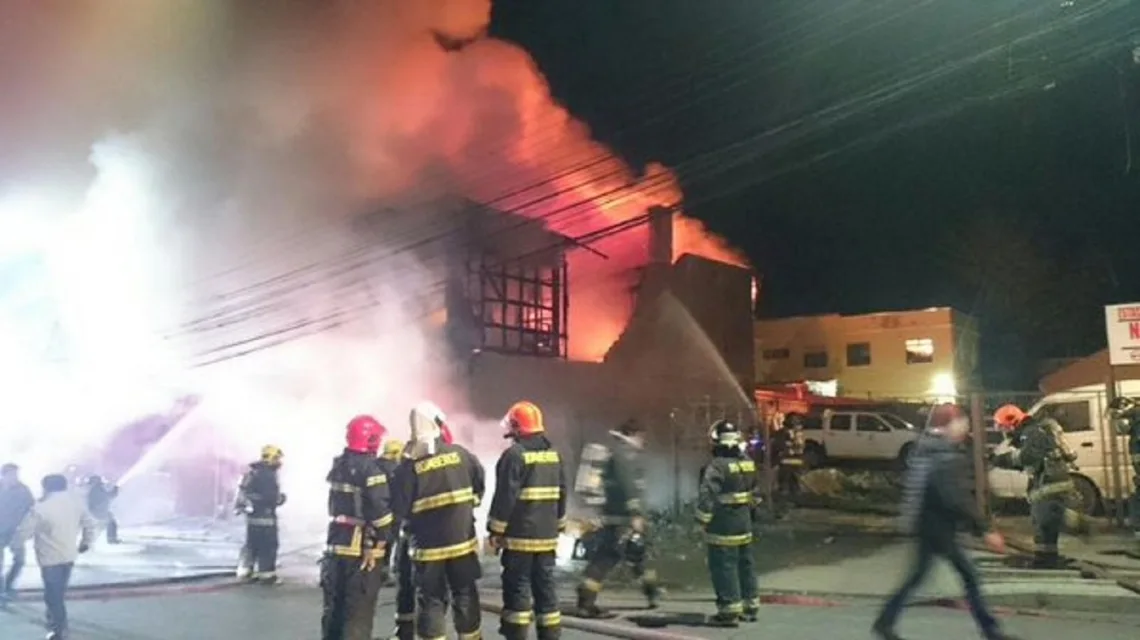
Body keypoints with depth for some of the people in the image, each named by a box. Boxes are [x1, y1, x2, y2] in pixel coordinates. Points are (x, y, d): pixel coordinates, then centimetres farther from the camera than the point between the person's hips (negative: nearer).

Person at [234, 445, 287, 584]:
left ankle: (247, 570, 24)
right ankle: (267, 574, 1)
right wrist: (281, 498, -3)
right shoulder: (268, 475, -19)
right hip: (264, 515, -10)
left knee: (252, 543, 18)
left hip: (252, 514, 10)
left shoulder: (253, 472, 13)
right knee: (268, 545, -2)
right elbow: (271, 496, -24)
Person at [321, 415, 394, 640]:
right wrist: (376, 543, -14)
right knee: (358, 613, -1)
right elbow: (379, 510, -22)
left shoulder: (338, 464, 10)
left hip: (336, 545, 8)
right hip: (361, 549, -8)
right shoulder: (370, 467, -16)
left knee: (333, 607, 17)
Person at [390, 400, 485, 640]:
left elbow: (399, 509, -11)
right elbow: (479, 484, 10)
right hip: (462, 540, 2)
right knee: (465, 596, 15)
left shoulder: (409, 467, -11)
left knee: (431, 601, 8)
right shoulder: (460, 454, -3)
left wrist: (412, 522, 9)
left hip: (428, 546, -2)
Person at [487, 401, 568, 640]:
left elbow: (505, 497, -15)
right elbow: (562, 496, 17)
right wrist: (557, 528, 23)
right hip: (547, 535, 7)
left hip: (519, 536, -7)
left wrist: (496, 531, -8)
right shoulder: (554, 454, 11)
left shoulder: (514, 455, -12)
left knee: (517, 588, -1)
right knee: (545, 586, 11)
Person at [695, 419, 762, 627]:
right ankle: (750, 605, 26)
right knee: (745, 563, 17)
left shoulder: (717, 466, -20)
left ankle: (729, 609, 1)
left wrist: (703, 519, -14)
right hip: (744, 522, 8)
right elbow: (756, 492, 19)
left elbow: (707, 496, -25)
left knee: (724, 566, -2)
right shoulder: (748, 463, 7)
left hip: (723, 526, -8)